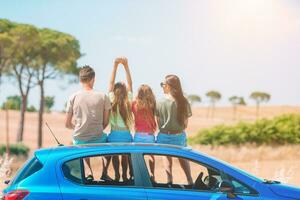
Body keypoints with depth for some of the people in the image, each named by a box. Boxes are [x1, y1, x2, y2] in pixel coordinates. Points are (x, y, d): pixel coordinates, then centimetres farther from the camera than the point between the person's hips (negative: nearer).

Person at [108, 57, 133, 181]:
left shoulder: (112, 102, -8)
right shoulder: (128, 101, -5)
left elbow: (111, 83, -7)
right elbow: (130, 84, -1)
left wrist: (115, 65, -9)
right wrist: (126, 65, -3)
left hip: (114, 135, -1)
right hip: (126, 134, 1)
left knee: (115, 156, 13)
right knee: (125, 155, 15)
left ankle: (117, 176, 19)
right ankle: (124, 175, 24)